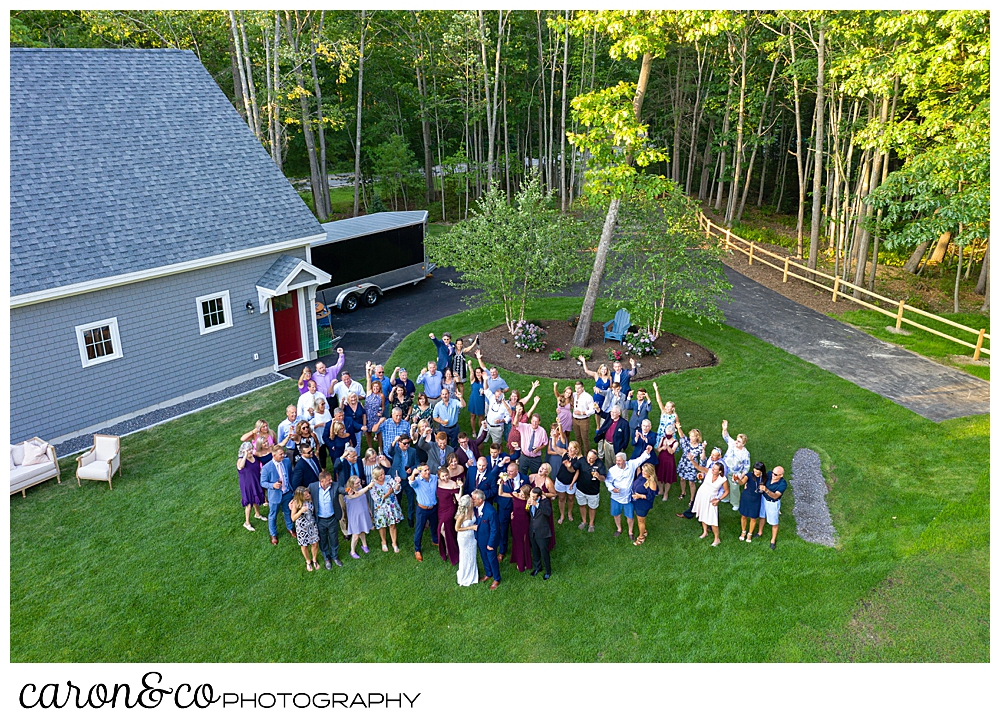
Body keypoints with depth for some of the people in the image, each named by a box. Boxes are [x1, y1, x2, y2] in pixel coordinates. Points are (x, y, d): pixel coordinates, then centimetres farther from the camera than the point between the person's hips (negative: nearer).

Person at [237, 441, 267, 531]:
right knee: (249, 503, 5)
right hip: (247, 485, -6)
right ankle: (247, 523, 21)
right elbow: (241, 466, -48)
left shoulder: (255, 457, -5)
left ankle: (257, 514, 51)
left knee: (256, 500, 25)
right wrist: (246, 455, -44)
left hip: (257, 483, 6)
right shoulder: (241, 460, -23)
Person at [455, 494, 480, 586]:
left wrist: (475, 525, -11)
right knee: (465, 557, 16)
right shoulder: (461, 516, -35)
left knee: (472, 555, 24)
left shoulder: (472, 510, -16)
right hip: (464, 538, -6)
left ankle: (472, 574, 50)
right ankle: (464, 579, 41)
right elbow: (457, 529, -21)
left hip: (472, 536, 6)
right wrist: (471, 527, -23)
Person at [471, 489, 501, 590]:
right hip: (479, 539, 6)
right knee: (484, 558, 26)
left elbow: (494, 529, -23)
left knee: (492, 559, 14)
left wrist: (490, 544, -17)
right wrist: (475, 537, 4)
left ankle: (496, 580, 35)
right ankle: (488, 574, 51)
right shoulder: (475, 508, -14)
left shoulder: (490, 511, -34)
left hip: (489, 540, -6)